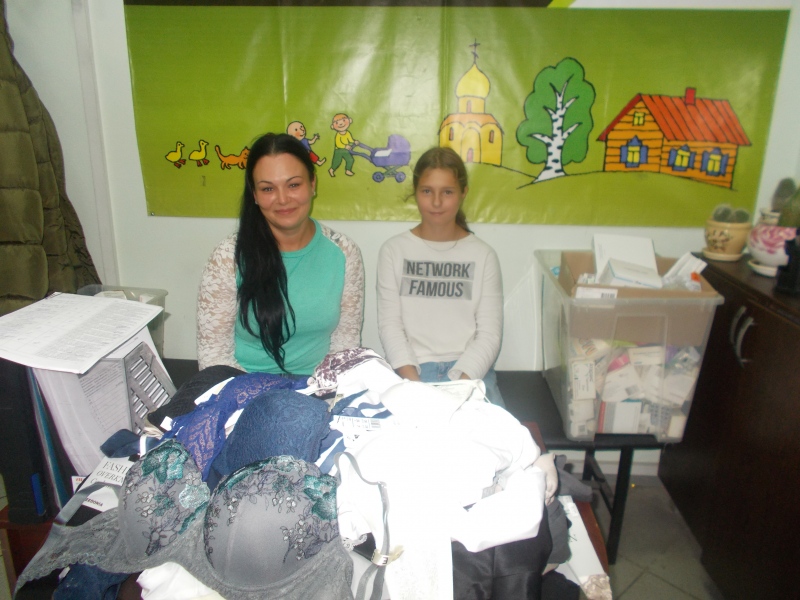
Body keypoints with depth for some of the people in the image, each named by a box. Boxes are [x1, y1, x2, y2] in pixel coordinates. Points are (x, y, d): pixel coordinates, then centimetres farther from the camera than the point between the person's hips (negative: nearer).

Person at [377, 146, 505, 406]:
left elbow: (489, 333, 0)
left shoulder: (483, 255, 5)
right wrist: (411, 378, -14)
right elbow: (389, 323, 0)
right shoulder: (394, 251, 5)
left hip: (468, 370, 1)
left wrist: (460, 381, -14)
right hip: (409, 369, 0)